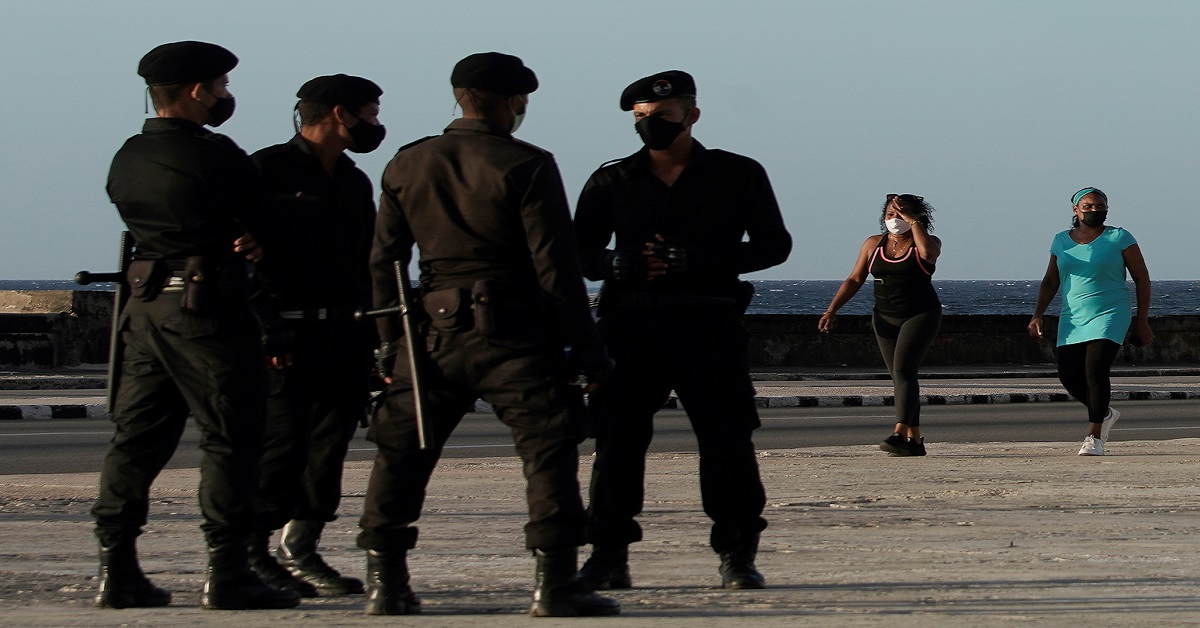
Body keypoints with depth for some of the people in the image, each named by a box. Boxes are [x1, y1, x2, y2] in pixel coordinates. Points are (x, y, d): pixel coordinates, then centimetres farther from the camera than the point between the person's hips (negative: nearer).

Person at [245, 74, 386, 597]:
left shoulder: (354, 182, 19)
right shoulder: (268, 171, -5)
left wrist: (377, 337, 16)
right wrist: (268, 330, -19)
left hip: (346, 338, 7)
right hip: (290, 337, -7)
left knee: (331, 442, 6)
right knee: (282, 443, -11)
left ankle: (300, 550, 15)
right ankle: (250, 555, -3)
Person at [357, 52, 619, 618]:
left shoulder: (407, 165, 10)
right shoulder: (526, 167, -6)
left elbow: (383, 261, 12)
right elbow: (555, 267, -9)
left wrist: (388, 343, 17)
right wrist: (585, 348, -4)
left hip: (434, 336, 4)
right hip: (514, 335, -4)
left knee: (400, 454, 13)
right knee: (549, 450, 1)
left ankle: (385, 582, 9)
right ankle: (554, 583, -5)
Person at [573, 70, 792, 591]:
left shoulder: (738, 176, 7)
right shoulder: (613, 182, 12)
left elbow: (774, 244, 2)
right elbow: (579, 251, 12)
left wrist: (700, 261, -12)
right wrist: (615, 264, -12)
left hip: (709, 327, -1)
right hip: (631, 327, 1)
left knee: (727, 439, -4)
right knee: (617, 439, -3)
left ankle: (737, 556, 4)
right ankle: (608, 557, 3)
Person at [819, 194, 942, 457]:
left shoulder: (928, 241, -1)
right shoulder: (873, 245, 9)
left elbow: (927, 252, -26)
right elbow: (854, 280, 10)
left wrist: (912, 221, -16)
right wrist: (832, 310, 0)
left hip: (921, 315, -5)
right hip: (885, 318, 5)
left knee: (903, 370, -21)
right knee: (899, 377, 4)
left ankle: (900, 433, -32)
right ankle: (915, 440, 9)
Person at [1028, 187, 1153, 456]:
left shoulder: (1119, 238, -1)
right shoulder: (1062, 241, 9)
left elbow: (1142, 279, 2)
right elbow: (1050, 282, 14)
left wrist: (1142, 321, -2)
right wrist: (1038, 315, 1)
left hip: (1109, 316, -5)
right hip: (1073, 319, 5)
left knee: (1095, 370, -20)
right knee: (1069, 376, -2)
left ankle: (1094, 437, -13)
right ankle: (1105, 414, 27)